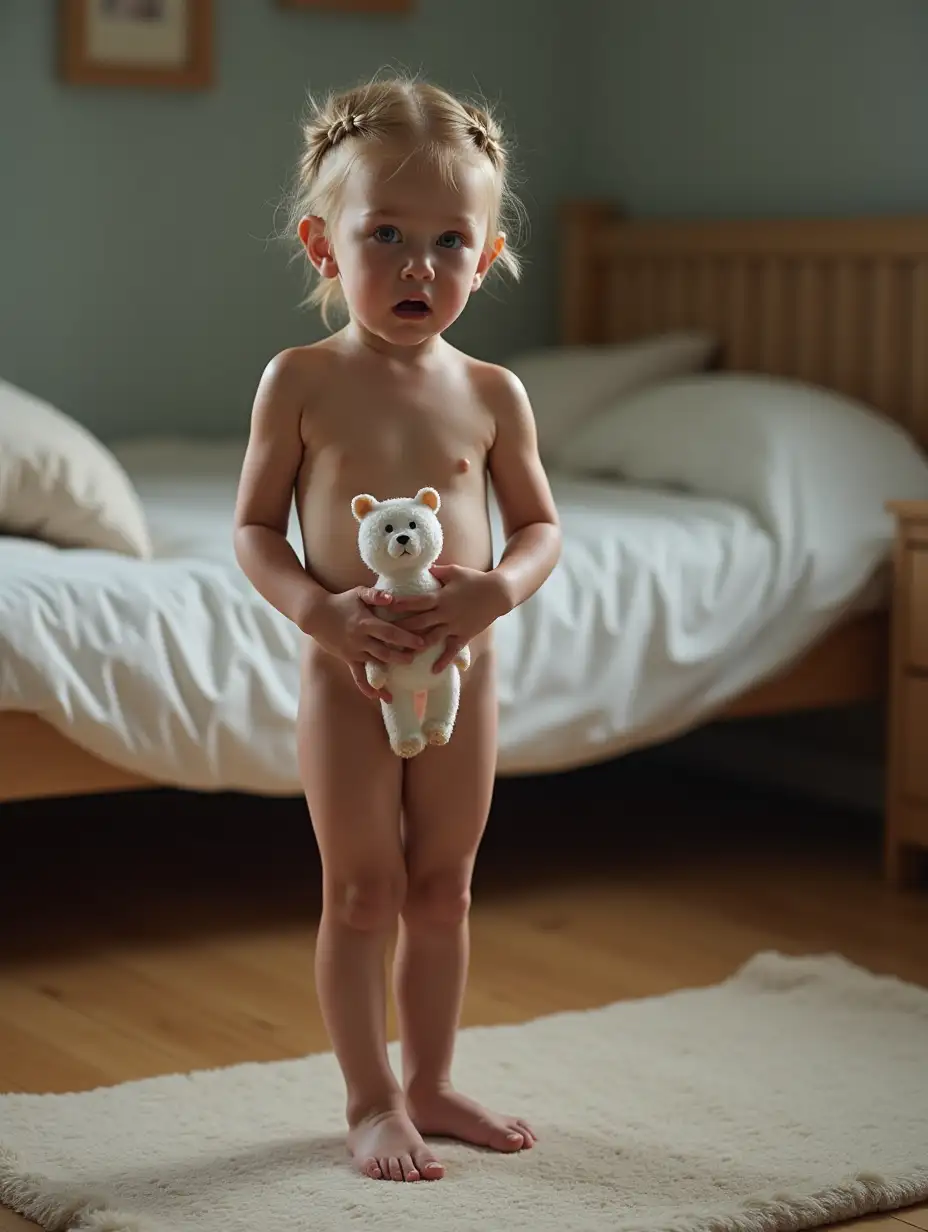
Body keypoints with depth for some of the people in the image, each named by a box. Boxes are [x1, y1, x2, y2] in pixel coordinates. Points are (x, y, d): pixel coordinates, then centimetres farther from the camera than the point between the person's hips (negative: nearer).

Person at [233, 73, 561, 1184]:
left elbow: (539, 523, 7)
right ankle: (372, 1101, 19)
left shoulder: (492, 395, 0)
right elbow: (255, 527, -4)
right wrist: (319, 610, -21)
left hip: (462, 671, 3)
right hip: (348, 674, -3)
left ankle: (429, 1085, 29)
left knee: (442, 890, 14)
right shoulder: (301, 381, -7)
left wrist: (498, 587, -15)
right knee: (363, 894, 5)